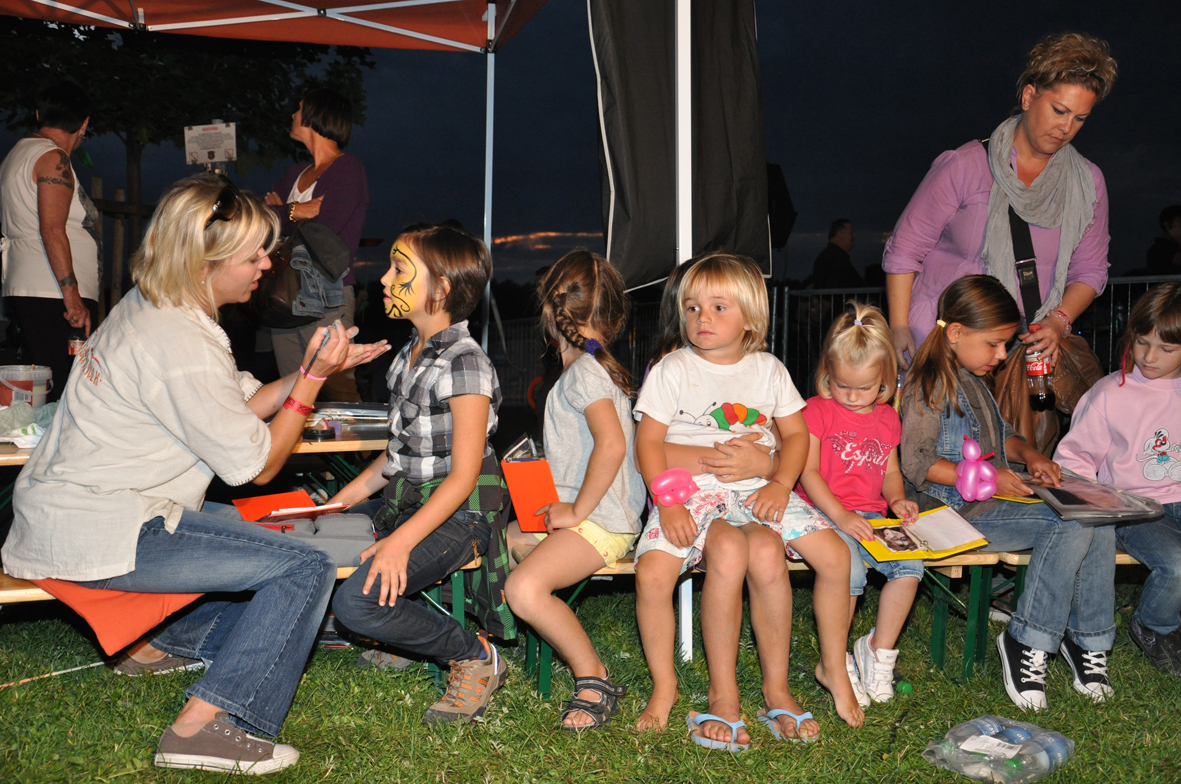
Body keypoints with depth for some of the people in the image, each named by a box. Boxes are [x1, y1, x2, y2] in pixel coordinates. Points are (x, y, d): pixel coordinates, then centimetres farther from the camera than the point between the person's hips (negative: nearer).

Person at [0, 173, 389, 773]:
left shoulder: (146, 309, 9)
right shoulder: (182, 347, -23)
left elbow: (239, 406, 12)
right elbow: (257, 465, -16)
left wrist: (313, 368, 1)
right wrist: (312, 380, -11)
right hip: (101, 537, -10)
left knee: (263, 537, 23)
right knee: (306, 567, -15)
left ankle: (163, 645, 28)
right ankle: (203, 728, -14)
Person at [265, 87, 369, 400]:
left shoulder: (347, 169, -3)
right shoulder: (296, 172, 20)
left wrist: (282, 213, 0)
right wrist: (294, 212, -7)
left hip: (327, 299, -7)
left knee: (337, 394, -9)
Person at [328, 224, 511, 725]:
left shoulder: (464, 364, -17)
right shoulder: (410, 354, 12)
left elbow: (463, 476, -20)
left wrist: (402, 541, -28)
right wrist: (341, 501, 13)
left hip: (458, 516, -9)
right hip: (407, 504, 9)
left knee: (357, 602, -25)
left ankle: (475, 657, -4)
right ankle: (404, 633, 14)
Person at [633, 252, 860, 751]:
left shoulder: (769, 370, 12)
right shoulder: (673, 370, 3)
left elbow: (796, 433, 14)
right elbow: (648, 441, -1)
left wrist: (781, 483, -6)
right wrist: (667, 502, -16)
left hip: (759, 491, 3)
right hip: (693, 491, -3)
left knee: (835, 555, -19)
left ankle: (833, 667, 5)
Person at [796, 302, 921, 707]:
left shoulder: (887, 418, 15)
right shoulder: (817, 411, -1)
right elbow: (807, 472, -8)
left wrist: (896, 499, 2)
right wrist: (840, 515, -19)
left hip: (872, 516, 5)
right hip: (825, 514, -5)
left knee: (910, 565, -21)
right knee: (849, 569, -31)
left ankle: (879, 649, 0)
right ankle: (836, 663, -11)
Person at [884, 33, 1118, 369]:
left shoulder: (1088, 182, 7)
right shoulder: (963, 167, -6)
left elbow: (1090, 270, 14)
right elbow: (904, 250, -3)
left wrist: (1058, 322, -5)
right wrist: (899, 329, -9)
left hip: (1025, 351, 3)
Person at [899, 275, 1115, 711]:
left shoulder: (973, 381, 19)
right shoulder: (930, 386, -11)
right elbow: (917, 464, -17)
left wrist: (1028, 454, 9)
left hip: (993, 499, 9)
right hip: (959, 512, -9)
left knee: (1100, 524, -11)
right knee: (1071, 525, -25)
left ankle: (1087, 640, -2)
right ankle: (1026, 642, -14)